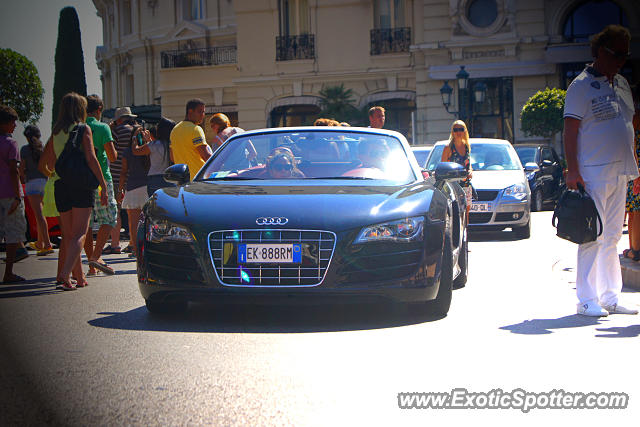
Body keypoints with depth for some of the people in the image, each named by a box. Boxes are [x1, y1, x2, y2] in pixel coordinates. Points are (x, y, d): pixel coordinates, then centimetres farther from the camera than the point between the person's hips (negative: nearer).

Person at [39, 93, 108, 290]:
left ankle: (79, 276, 16)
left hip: (61, 186, 5)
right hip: (82, 185, -5)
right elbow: (91, 159, -13)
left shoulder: (56, 132, 12)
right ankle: (65, 274, -24)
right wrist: (103, 186, -12)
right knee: (79, 233, -8)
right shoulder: (83, 129, -3)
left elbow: (43, 164, 14)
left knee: (68, 235, 12)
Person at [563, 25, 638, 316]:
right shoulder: (582, 85, -7)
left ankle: (610, 297, 16)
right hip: (594, 173, -7)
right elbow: (570, 131, -11)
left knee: (612, 237, 10)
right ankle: (587, 300, -2)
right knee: (593, 236, -7)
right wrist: (572, 171, -18)